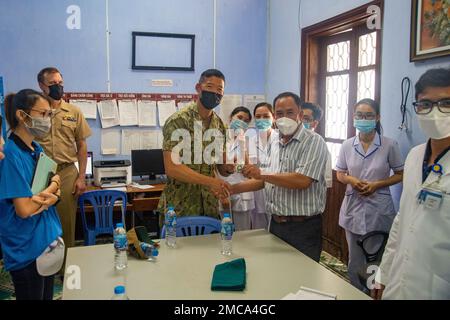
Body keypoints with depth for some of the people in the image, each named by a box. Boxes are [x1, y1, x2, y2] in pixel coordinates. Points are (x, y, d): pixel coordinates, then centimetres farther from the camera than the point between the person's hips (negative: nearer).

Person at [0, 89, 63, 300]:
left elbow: (56, 190, 8)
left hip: (49, 238, 8)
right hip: (26, 249, -8)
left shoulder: (37, 149, 5)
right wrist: (52, 186, -10)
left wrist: (50, 199, -14)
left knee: (47, 295, 22)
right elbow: (24, 209, -24)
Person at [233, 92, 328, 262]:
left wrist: (262, 174, -22)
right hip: (275, 224, 7)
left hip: (304, 228, -7)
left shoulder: (314, 142, -12)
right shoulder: (274, 146, 11)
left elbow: (302, 181, -25)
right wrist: (233, 189, 6)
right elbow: (265, 181, 17)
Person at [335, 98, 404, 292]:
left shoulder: (389, 145, -8)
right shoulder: (347, 145, 0)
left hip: (379, 210, -3)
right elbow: (340, 174, 10)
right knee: (354, 260, 15)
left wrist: (377, 184, -14)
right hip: (354, 208, 3)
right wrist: (351, 180, -12)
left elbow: (400, 175, 0)